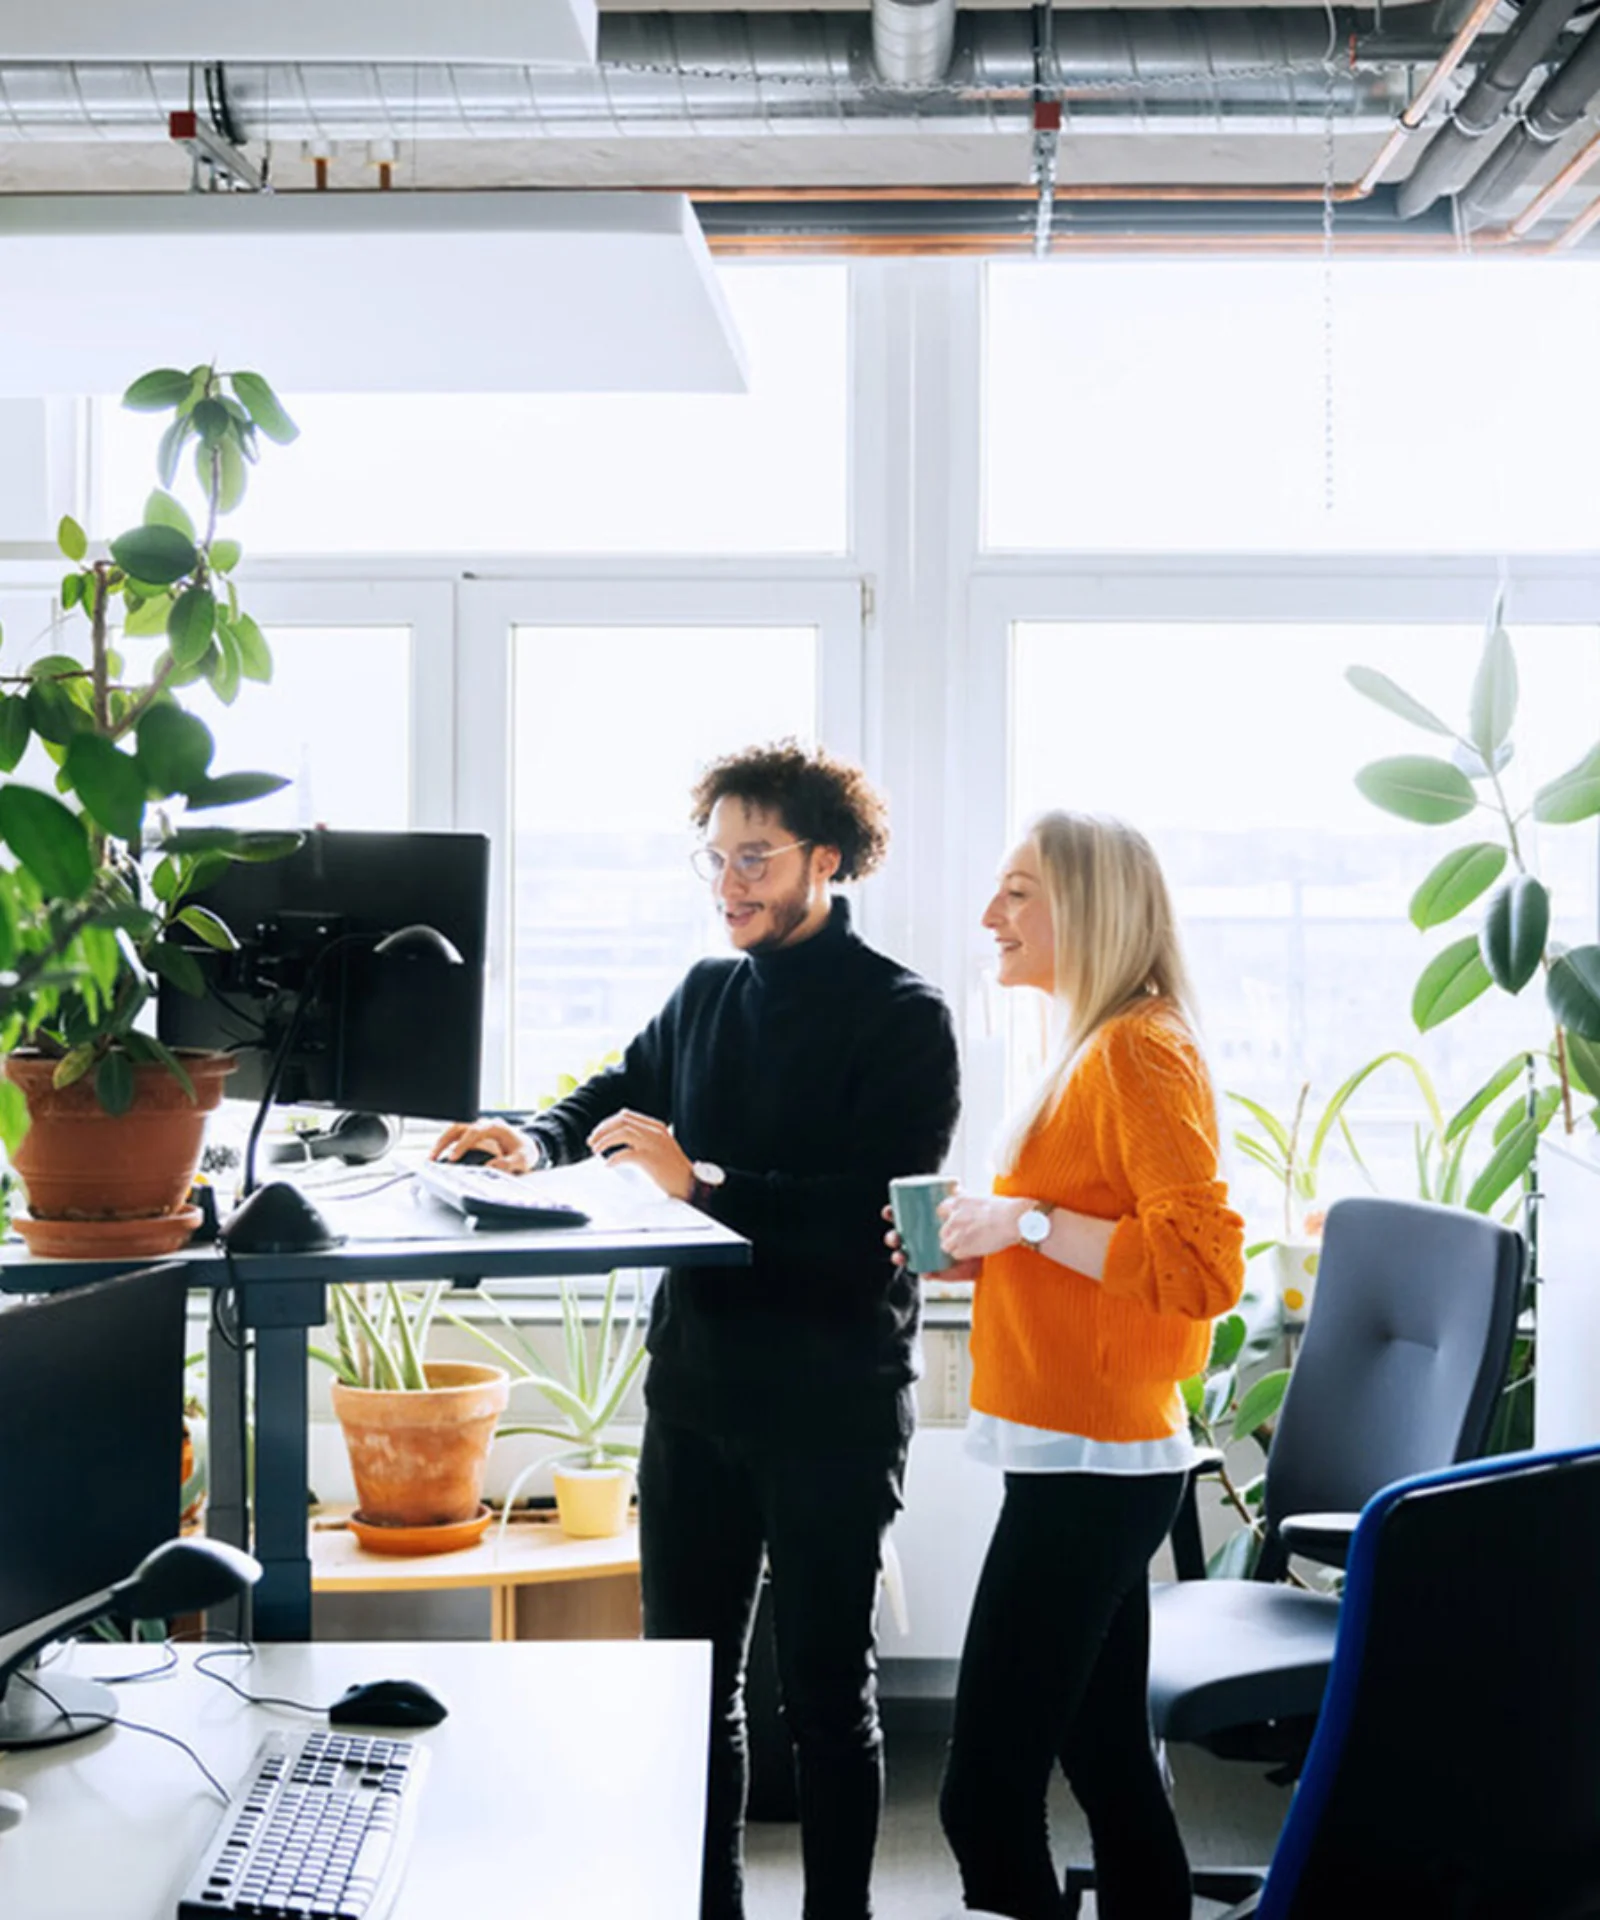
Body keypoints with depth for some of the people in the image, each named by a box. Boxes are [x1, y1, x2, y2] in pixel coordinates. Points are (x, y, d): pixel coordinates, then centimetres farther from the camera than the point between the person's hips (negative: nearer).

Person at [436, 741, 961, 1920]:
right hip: (696, 1382, 6)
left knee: (825, 1682, 4)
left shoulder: (901, 1017, -8)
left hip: (832, 1400, -6)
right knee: (685, 1672, 11)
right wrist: (537, 1144, 1)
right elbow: (616, 1095, 23)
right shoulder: (705, 996, 11)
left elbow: (882, 1207, -20)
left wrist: (701, 1181, -25)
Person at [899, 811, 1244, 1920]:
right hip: (1095, 1457, 10)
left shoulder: (1139, 1051, -14)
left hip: (1090, 1462, -10)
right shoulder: (1091, 1049, 16)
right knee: (1109, 1762, 15)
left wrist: (1028, 1221, -19)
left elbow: (1204, 1264, -22)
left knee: (987, 1796, -9)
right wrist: (981, 1248, 9)